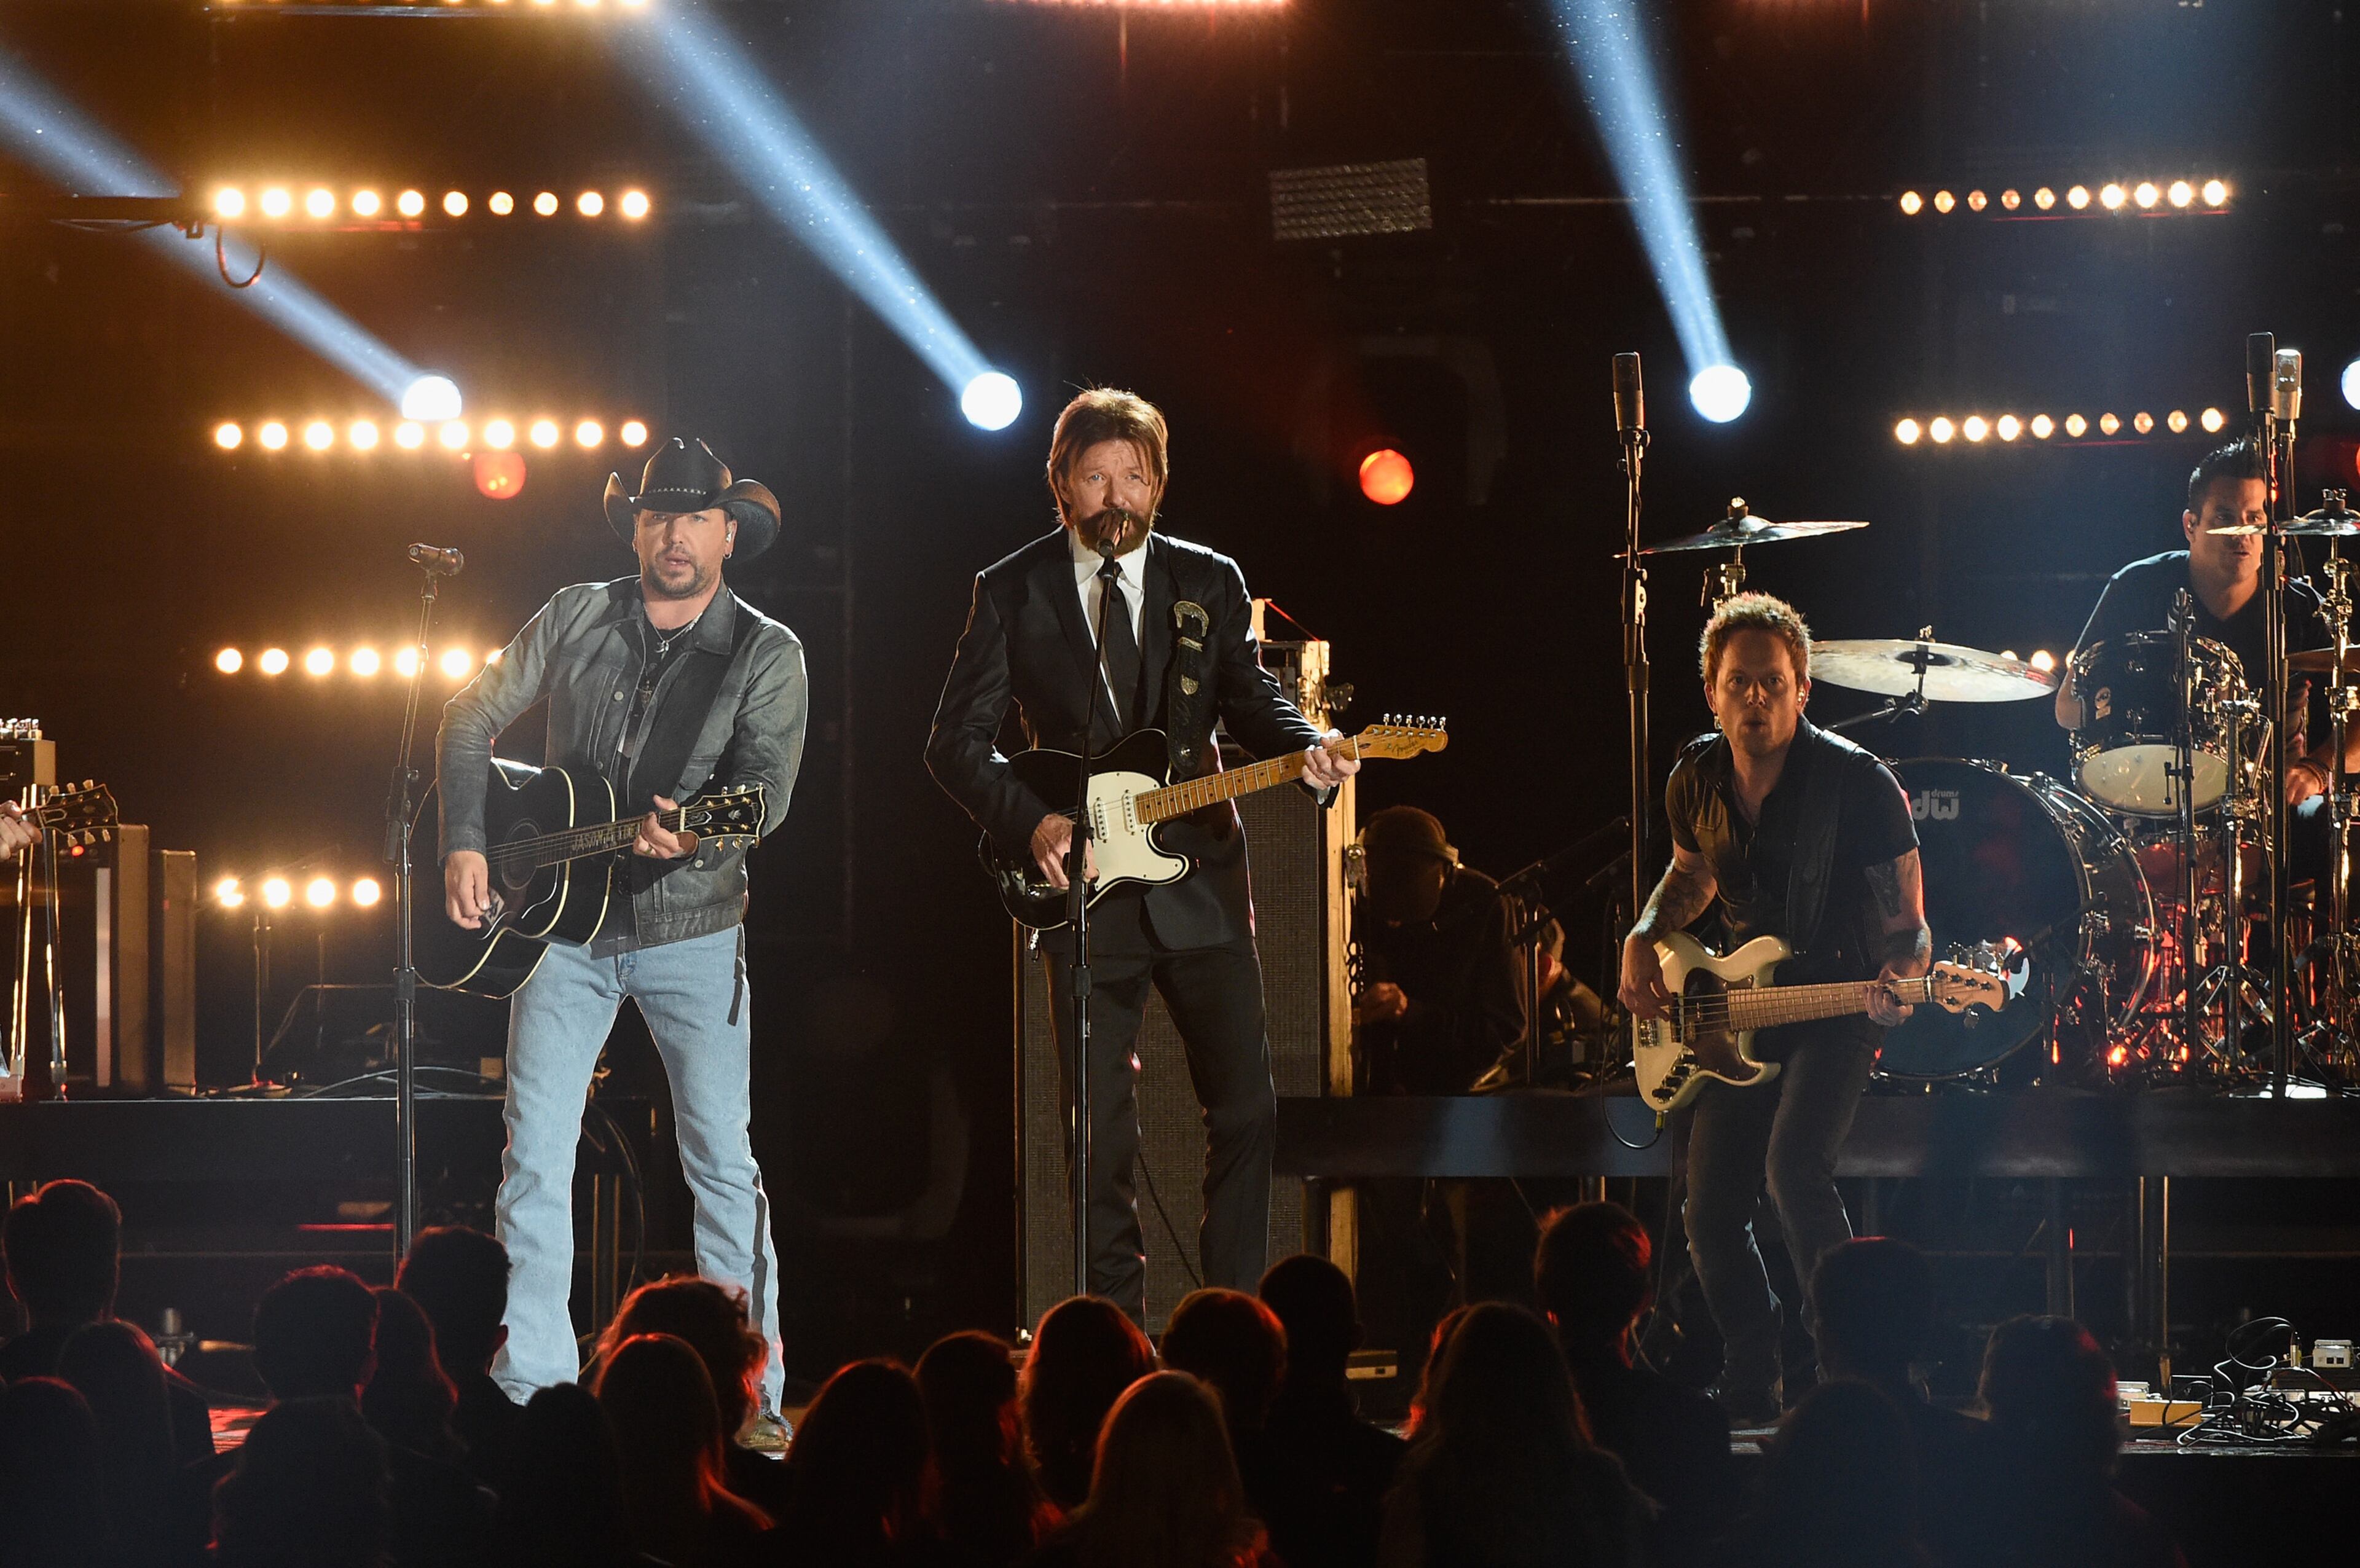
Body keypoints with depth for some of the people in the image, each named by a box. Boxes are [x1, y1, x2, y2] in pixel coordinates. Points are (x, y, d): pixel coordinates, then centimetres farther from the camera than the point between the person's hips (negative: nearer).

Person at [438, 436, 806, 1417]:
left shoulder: (766, 656, -3)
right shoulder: (576, 619, 5)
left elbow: (767, 791, -14)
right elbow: (471, 721, 11)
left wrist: (691, 834, -34)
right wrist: (465, 844, 0)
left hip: (691, 930, -2)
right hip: (565, 927, 2)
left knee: (723, 1160, -5)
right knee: (535, 1153, -1)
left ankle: (752, 1398, 0)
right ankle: (532, 1382, 5)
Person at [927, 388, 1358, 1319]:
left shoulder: (1210, 583, 8)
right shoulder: (1010, 594, 3)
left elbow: (1251, 701, 7)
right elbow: (956, 741, 2)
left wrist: (1306, 751, -15)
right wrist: (1031, 824, -13)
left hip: (1200, 883, 1)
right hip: (1083, 892, -1)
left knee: (1246, 1109, -4)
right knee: (1102, 1137, 1)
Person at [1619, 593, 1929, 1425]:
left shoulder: (1858, 785, -17)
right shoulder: (1697, 783, 0)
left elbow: (1906, 925, -12)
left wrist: (1899, 978, -34)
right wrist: (1644, 937, 2)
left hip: (1837, 1007, -6)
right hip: (1734, 1013, 6)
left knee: (1795, 1162, -30)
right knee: (1711, 1215, 4)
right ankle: (1754, 1388, 23)